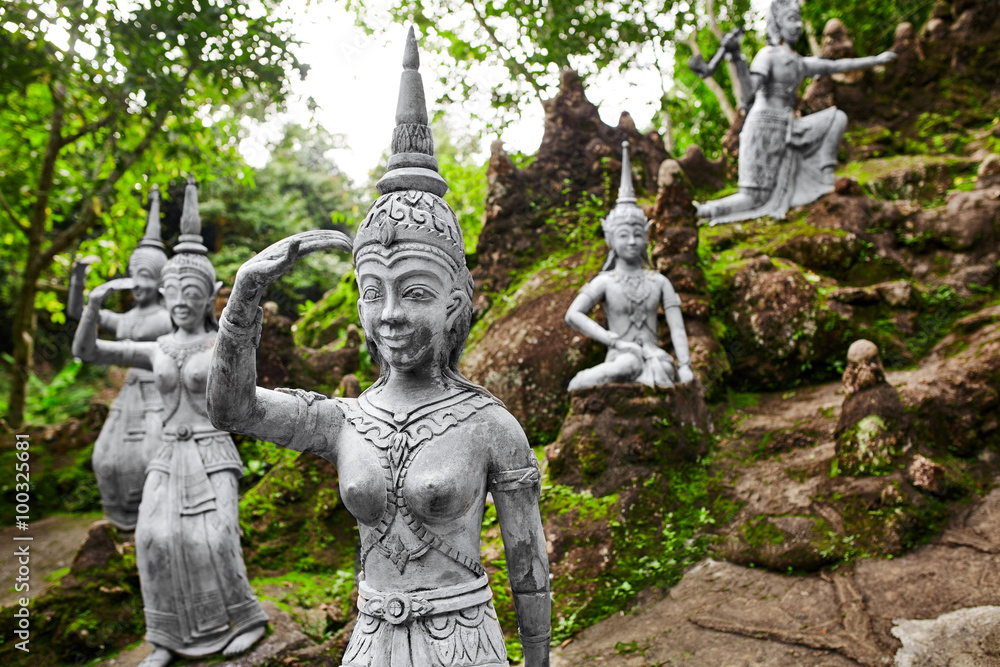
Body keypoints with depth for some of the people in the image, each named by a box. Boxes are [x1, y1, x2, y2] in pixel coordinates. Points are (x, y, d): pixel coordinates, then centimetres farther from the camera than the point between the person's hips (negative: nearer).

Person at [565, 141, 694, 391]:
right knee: (629, 363, -39)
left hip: (654, 356, 3)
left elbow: (676, 326, 7)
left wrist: (685, 366, -7)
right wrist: (615, 341, -14)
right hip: (620, 357, -3)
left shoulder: (659, 281, 13)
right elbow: (573, 315, -8)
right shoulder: (605, 281, 5)